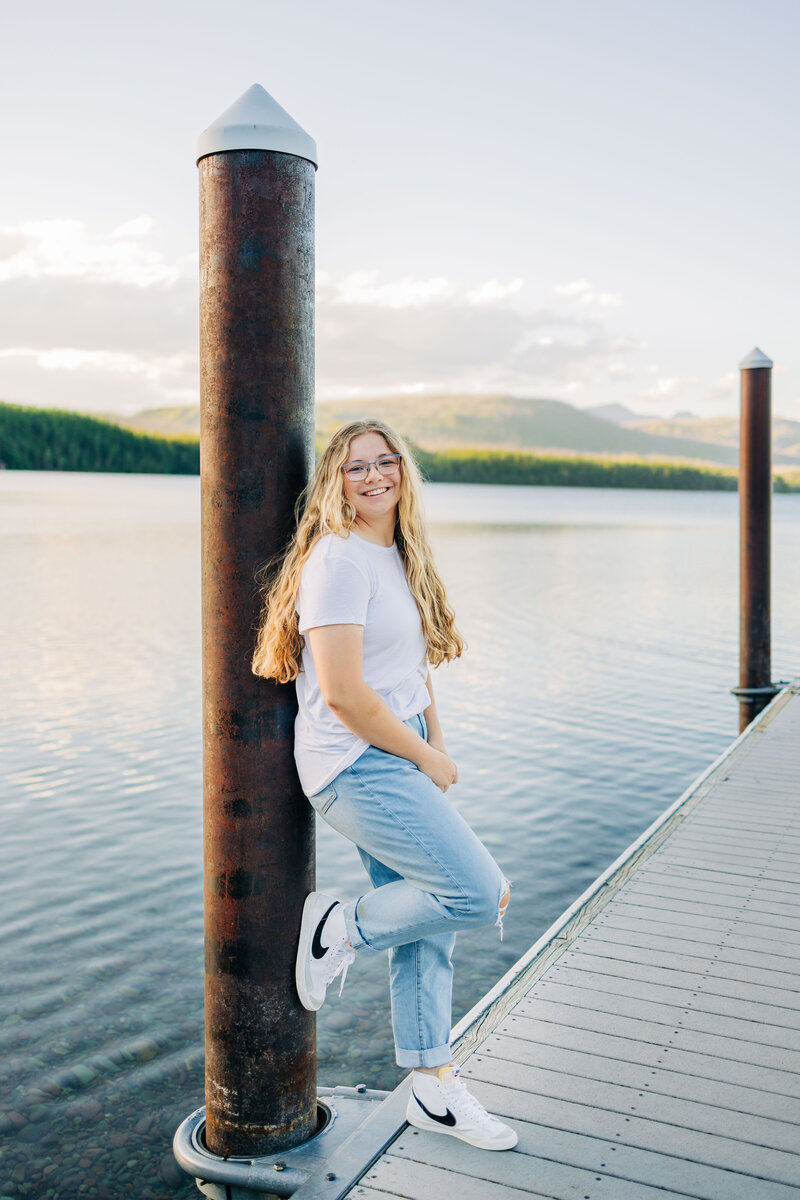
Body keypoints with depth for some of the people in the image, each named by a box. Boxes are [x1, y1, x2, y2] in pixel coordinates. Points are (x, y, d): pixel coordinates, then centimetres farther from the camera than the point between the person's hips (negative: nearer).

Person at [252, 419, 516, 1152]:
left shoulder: (401, 558, 13)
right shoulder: (339, 561, -16)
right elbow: (343, 692, -21)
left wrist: (438, 747, 5)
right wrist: (427, 759, -11)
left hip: (401, 761, 9)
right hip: (358, 767, -9)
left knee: (426, 928, 13)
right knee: (479, 893, -13)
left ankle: (433, 1090, 27)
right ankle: (344, 928, 8)